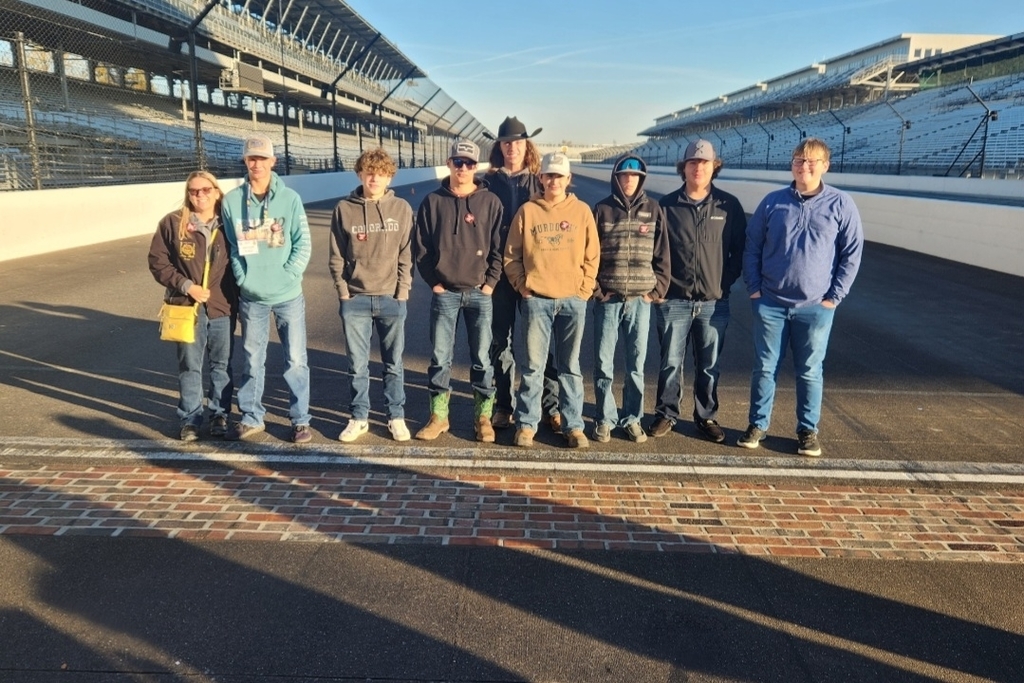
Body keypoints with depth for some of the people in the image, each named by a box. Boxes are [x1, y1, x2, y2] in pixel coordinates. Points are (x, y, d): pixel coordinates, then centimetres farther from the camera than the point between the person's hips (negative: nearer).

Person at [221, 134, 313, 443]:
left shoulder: (290, 198, -3)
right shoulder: (231, 201, 0)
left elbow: (304, 244, -3)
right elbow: (232, 246, 6)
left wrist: (288, 275, -11)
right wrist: (243, 278, -5)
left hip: (289, 295, -1)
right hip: (251, 296, 2)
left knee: (296, 360, 3)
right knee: (252, 360, 12)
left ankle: (301, 420, 16)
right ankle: (251, 417, 27)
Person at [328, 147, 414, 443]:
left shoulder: (402, 208, 1)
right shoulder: (344, 209, 1)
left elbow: (407, 255, 1)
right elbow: (336, 257, 4)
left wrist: (403, 291, -5)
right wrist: (343, 291, -3)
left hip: (392, 299, 0)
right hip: (355, 299, 0)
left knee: (394, 363, 9)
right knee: (357, 365, 8)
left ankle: (396, 417, 22)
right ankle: (359, 418, 22)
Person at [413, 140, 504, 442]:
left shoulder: (490, 202, 2)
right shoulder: (432, 201, 4)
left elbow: (499, 247, 2)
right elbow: (420, 246, 5)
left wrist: (490, 282, -5)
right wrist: (433, 281, -1)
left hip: (480, 293, -1)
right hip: (444, 292, 1)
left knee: (482, 358, 5)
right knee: (440, 357, 6)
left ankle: (483, 417, 17)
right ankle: (438, 416, 19)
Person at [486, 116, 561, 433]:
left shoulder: (539, 182, 5)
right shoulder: (490, 183, 7)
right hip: (499, 272, 1)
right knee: (500, 340, 7)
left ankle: (550, 406, 10)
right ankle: (504, 407, 18)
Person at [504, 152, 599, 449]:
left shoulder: (582, 211, 5)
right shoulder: (527, 211, 3)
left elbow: (592, 255, 6)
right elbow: (511, 255, 5)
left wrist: (584, 288, -2)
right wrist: (522, 286, -3)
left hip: (573, 301, 1)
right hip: (536, 300, -1)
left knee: (570, 367, 8)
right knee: (533, 366, 3)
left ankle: (573, 426, 16)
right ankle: (526, 424, 14)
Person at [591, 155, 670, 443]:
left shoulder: (653, 210, 5)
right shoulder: (602, 209, 2)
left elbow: (662, 255, 6)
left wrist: (656, 289, 0)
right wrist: (595, 288, -4)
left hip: (640, 300, 1)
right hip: (607, 299, -1)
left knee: (636, 365, 8)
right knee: (603, 364, 4)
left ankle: (632, 419, 21)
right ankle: (605, 419, 17)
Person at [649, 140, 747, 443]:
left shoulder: (729, 206, 2)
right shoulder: (668, 205, 1)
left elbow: (740, 250, 6)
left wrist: (726, 282, -1)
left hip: (714, 302, 1)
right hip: (674, 301, -1)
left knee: (709, 366, 10)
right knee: (671, 363, 8)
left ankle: (707, 417, 25)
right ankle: (666, 414, 23)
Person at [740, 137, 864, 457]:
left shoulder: (841, 204, -1)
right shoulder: (773, 202, 2)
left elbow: (852, 253, 0)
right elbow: (752, 246, 7)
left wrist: (834, 296, -5)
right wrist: (754, 287, -2)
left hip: (816, 306, -1)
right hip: (770, 303, 1)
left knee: (810, 372, 8)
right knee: (765, 367, 7)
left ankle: (808, 431, 22)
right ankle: (757, 424, 21)